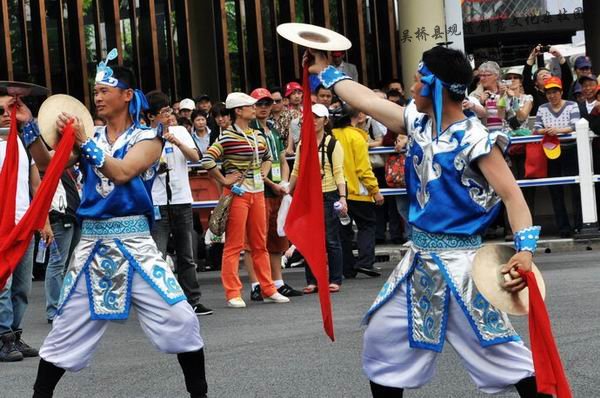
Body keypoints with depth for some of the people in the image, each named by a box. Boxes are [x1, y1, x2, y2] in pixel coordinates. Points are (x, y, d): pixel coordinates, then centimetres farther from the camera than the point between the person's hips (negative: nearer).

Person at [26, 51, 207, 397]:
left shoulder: (148, 138, -1)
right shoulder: (90, 139, 12)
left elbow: (122, 172, -18)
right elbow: (49, 164, 3)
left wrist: (84, 143, -23)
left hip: (133, 240, -3)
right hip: (92, 241, 3)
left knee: (180, 319, -10)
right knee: (66, 327, 7)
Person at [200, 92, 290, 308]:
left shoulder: (258, 136, 12)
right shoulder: (228, 137, -11)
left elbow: (267, 157, 30)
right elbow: (207, 160, -20)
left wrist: (263, 174, 13)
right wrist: (224, 181, -13)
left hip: (257, 192, 7)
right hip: (237, 193, -7)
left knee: (260, 243, 12)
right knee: (234, 244, -3)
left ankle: (268, 290, 18)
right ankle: (233, 294, -1)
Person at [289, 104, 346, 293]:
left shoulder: (332, 144, -2)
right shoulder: (302, 144, 12)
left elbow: (339, 173, -7)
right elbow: (296, 171, 15)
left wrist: (342, 197, -15)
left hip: (328, 196, -5)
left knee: (331, 240, -1)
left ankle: (335, 280, 6)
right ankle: (312, 281, 10)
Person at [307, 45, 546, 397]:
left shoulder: (475, 139, -17)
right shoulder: (419, 124, 6)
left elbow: (512, 194, -20)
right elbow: (367, 100, 18)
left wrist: (525, 248, -33)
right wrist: (325, 73, 25)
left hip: (458, 259, -8)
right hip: (419, 257, 8)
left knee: (499, 348, -10)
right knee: (381, 339, 13)